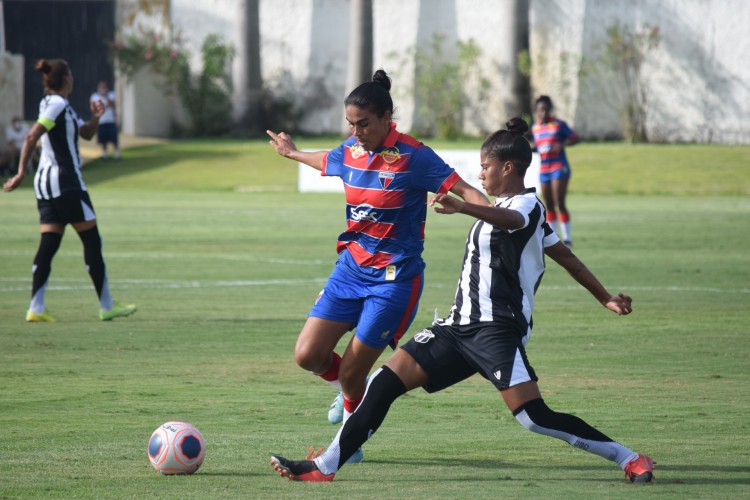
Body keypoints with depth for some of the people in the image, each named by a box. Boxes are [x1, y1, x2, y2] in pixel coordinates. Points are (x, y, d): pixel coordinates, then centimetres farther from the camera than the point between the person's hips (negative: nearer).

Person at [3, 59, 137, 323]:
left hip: (45, 182, 9)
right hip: (66, 182, -9)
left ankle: (36, 308, -7)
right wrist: (21, 173, -25)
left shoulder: (58, 105, 18)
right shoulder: (57, 104, -11)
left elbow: (86, 133, 25)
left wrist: (95, 117, 4)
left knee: (48, 245, 2)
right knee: (92, 242, -1)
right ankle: (106, 306, 2)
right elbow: (31, 136, -21)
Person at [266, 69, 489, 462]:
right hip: (351, 267, 6)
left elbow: (464, 190, -17)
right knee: (308, 355, -5)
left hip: (394, 278, -6)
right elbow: (325, 161, 28)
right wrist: (292, 153, 48)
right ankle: (350, 391, 29)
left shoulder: (412, 156, -15)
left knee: (350, 375, -4)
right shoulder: (350, 151, 3)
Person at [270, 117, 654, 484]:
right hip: (460, 326, 10)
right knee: (385, 381, 0)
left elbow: (509, 219, -35)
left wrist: (464, 208, -54)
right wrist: (604, 297, 36)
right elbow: (564, 256, 28)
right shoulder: (508, 206, 21)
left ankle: (628, 458, -7)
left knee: (533, 416, -20)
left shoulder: (527, 205, -7)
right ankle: (325, 466, 3)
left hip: (496, 331, -10)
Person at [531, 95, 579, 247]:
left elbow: (575, 138, -4)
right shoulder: (535, 128, 10)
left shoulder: (559, 125, -5)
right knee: (549, 205, 8)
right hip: (544, 170, 5)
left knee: (559, 203, -11)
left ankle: (567, 238, -6)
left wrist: (562, 144, -21)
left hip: (559, 167, -5)